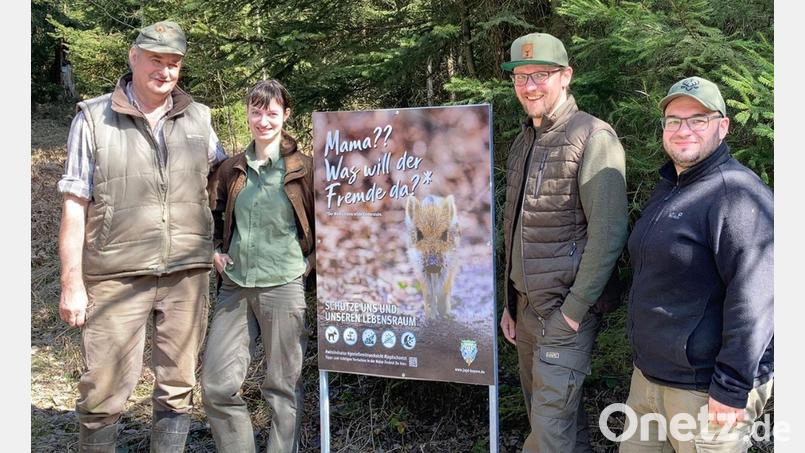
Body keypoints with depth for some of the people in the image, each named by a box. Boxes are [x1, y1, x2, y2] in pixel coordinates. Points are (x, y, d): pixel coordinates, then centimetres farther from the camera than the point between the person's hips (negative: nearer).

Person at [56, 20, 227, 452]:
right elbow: (75, 206, -1)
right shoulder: (93, 118, 0)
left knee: (178, 386, 10)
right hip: (116, 276, -3)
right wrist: (72, 282, -6)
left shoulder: (198, 118, 9)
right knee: (104, 388, 1)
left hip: (187, 272, 3)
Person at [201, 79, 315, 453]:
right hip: (234, 287, 4)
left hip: (283, 286, -4)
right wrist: (216, 251, 10)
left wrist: (312, 260, -3)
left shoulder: (303, 169, -3)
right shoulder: (232, 169, 9)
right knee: (216, 384, 3)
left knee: (282, 386, 4)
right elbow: (213, 216, 22)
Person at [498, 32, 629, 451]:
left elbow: (608, 235, -19)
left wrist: (574, 311, -18)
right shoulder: (523, 142, 13)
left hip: (566, 310, -8)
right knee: (554, 412, 18)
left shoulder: (593, 138, -13)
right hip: (526, 307, 8)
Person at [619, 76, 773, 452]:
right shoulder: (667, 189, 13)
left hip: (704, 390, -8)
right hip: (649, 376, 9)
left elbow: (754, 299, -24)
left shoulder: (738, 195, -17)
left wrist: (733, 389, -23)